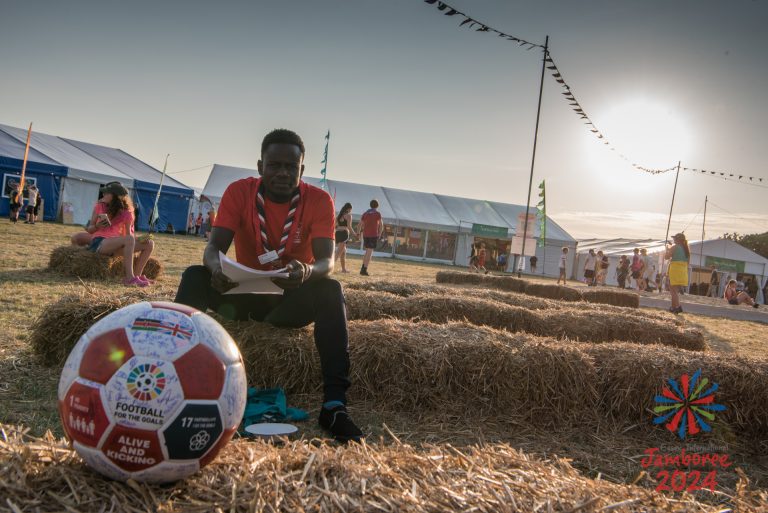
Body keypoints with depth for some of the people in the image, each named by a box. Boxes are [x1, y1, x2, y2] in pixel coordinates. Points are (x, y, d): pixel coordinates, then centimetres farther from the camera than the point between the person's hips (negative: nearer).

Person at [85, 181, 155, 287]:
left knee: (149, 243, -9)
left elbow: (129, 234, 3)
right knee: (129, 239, -34)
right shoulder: (99, 206, 3)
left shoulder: (126, 213, 5)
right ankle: (129, 278, -38)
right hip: (99, 242, -4)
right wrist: (97, 226, -16)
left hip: (116, 245, 4)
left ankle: (136, 275, -9)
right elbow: (90, 230, 5)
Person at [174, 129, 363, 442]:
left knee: (330, 290, -32)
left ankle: (334, 405, -37)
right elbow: (214, 246, -17)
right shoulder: (239, 192, -8)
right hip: (244, 294, 2)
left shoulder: (319, 200, -11)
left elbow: (327, 261, -21)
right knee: (195, 276, -23)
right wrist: (216, 269, -43)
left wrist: (308, 271, -46)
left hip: (292, 301, -1)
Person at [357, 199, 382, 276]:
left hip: (365, 235, 5)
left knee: (367, 252, 18)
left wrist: (358, 233, 24)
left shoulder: (365, 213, 10)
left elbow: (360, 225, 9)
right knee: (369, 253, -5)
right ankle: (364, 270, -11)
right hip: (374, 235, -5)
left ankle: (363, 269, 14)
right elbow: (381, 225, 0)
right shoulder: (377, 214, -3)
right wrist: (379, 234, 13)